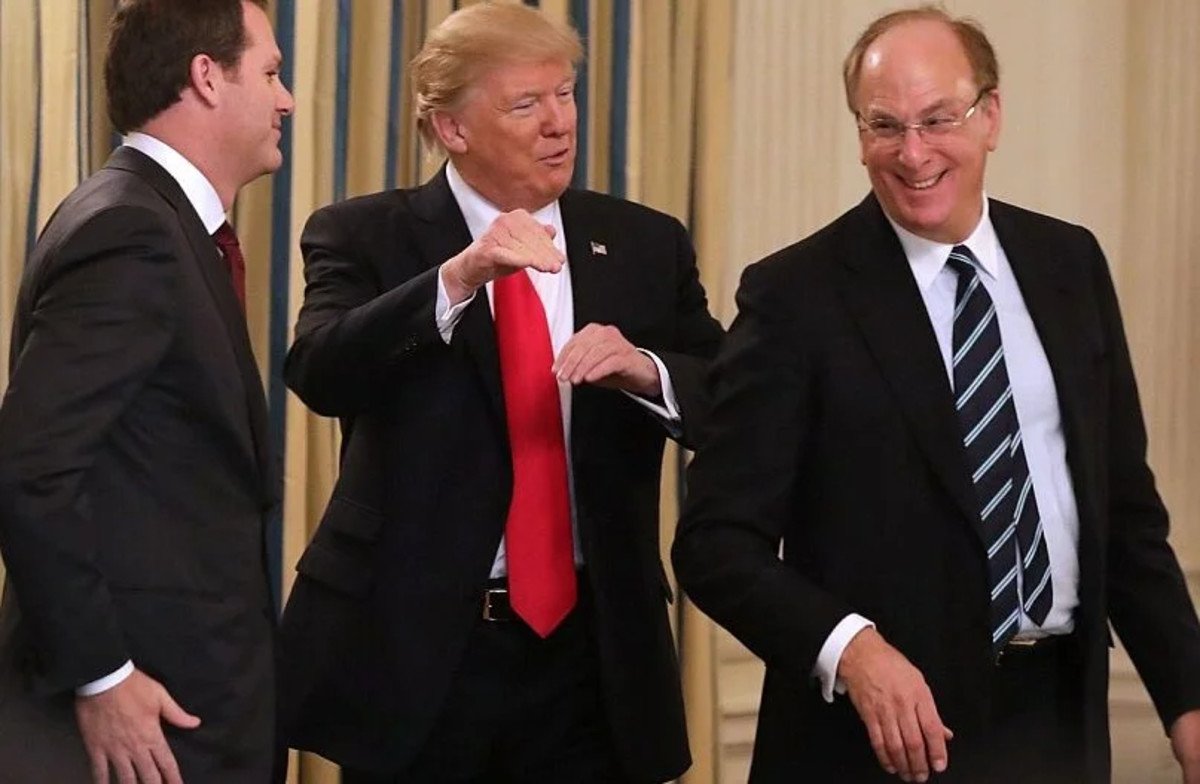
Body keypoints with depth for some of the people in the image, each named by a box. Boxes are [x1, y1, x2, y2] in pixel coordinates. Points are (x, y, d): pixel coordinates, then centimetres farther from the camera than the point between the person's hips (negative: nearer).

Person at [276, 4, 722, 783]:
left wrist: (643, 369, -18)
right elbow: (319, 374, -18)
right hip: (415, 646, -2)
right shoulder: (365, 237, 0)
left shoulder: (645, 245, 8)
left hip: (592, 651, 3)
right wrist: (458, 277, -29)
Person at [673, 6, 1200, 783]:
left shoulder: (1070, 264, 4)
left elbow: (1124, 505, 10)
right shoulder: (796, 296, -10)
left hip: (1062, 718, 5)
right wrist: (847, 646, -27)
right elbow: (717, 540, -12)